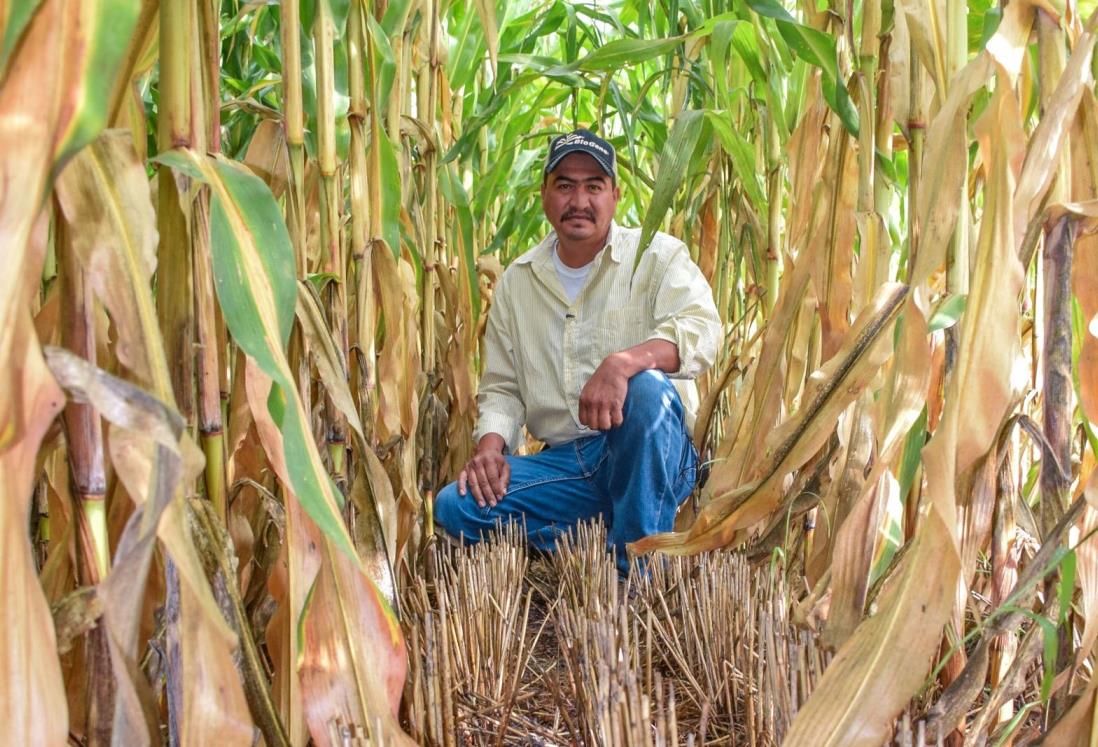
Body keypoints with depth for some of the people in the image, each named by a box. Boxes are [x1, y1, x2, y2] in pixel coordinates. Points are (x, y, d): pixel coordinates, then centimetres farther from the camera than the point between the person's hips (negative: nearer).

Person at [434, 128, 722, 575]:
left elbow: (701, 329, -20)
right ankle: (598, 546, -10)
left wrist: (623, 362, -38)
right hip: (565, 463, 4)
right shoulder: (517, 281, 11)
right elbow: (502, 386, 14)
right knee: (454, 506, -17)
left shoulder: (657, 256, -1)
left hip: (655, 455, -3)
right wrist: (491, 441, -8)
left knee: (647, 387, -36)